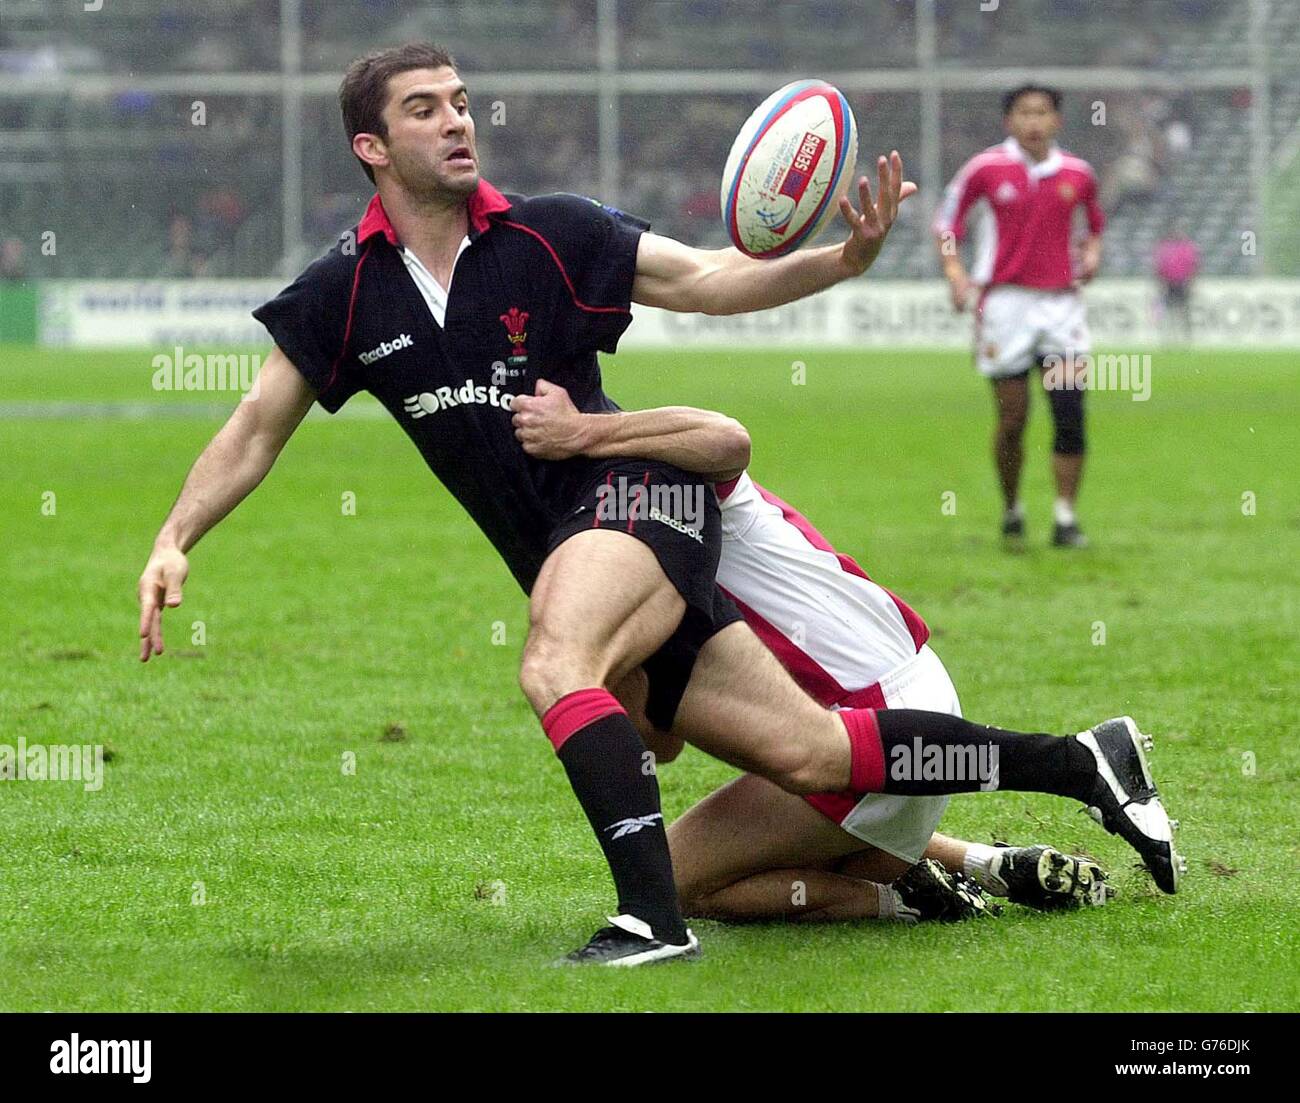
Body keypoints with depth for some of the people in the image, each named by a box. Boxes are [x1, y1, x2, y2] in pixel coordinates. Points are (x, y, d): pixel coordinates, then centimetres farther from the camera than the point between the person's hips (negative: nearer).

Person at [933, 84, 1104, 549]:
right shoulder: (986, 169, -2)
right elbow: (946, 221, 7)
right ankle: (1011, 511, 17)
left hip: (1060, 301, 2)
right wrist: (954, 271, -7)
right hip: (1006, 300, -2)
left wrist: (1092, 251, 4)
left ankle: (1065, 518, -3)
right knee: (1012, 419, -1)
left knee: (1070, 413, -8)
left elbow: (1095, 219, 24)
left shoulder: (1077, 173, 6)